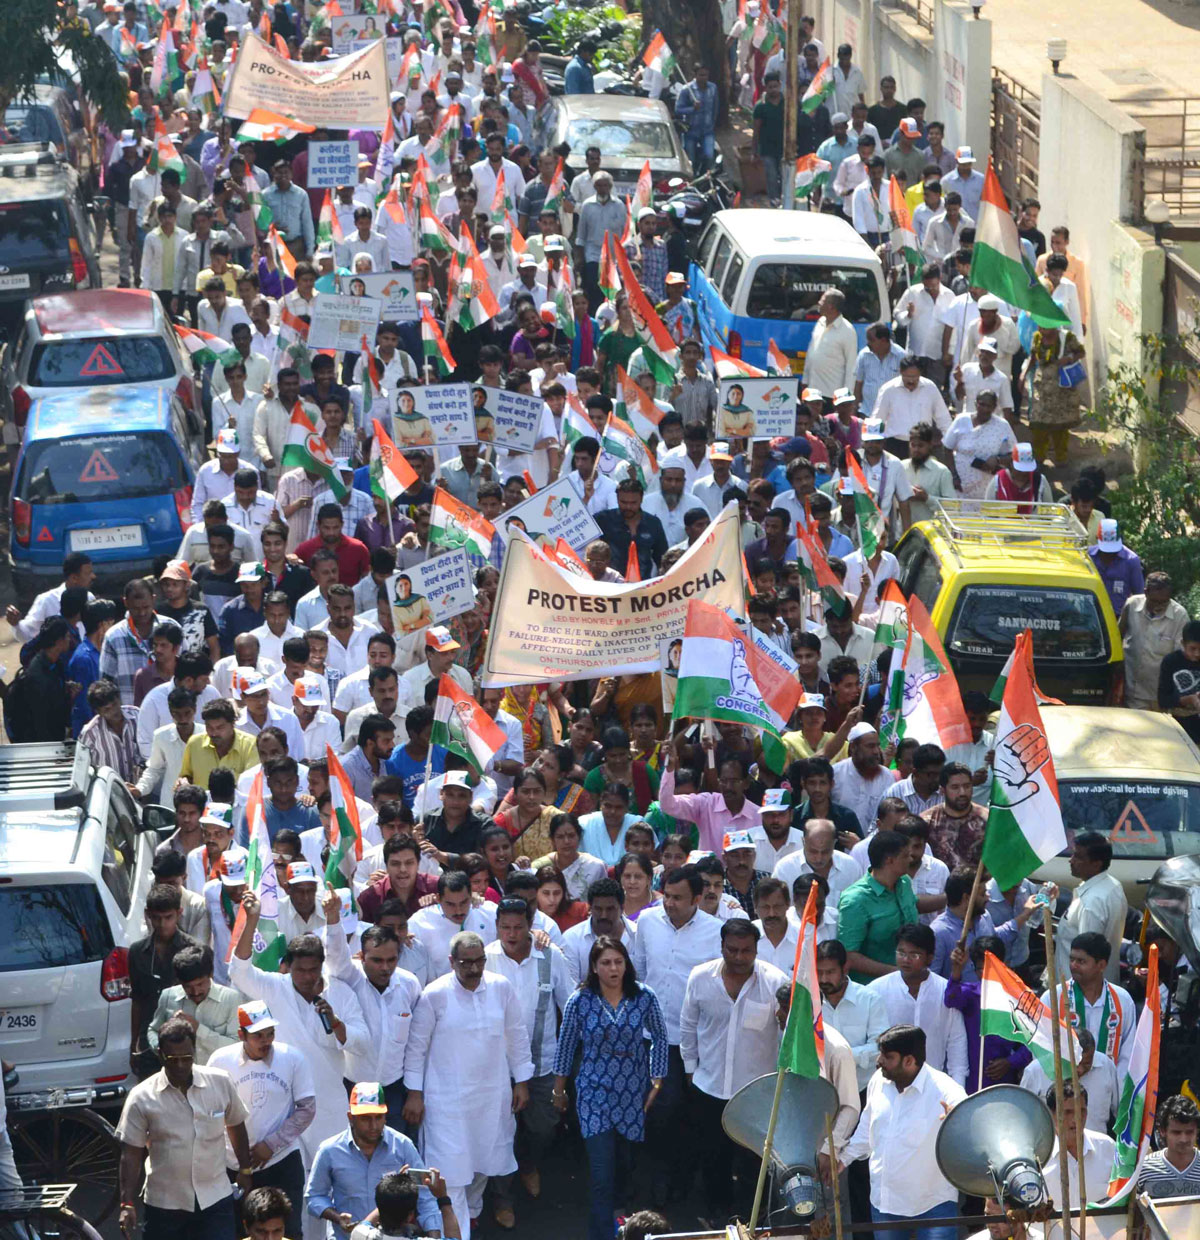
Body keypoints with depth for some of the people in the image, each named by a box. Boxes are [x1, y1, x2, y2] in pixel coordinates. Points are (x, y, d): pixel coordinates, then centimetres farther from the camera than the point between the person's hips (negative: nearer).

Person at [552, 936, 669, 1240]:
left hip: (633, 1093, 2)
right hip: (595, 1093, -2)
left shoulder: (644, 998, -7)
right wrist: (559, 1089, 11)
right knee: (602, 1175, -9)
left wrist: (657, 1079, 5)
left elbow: (660, 1036, 7)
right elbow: (566, 1044, 2)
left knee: (624, 1166, 15)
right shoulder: (579, 1001, -10)